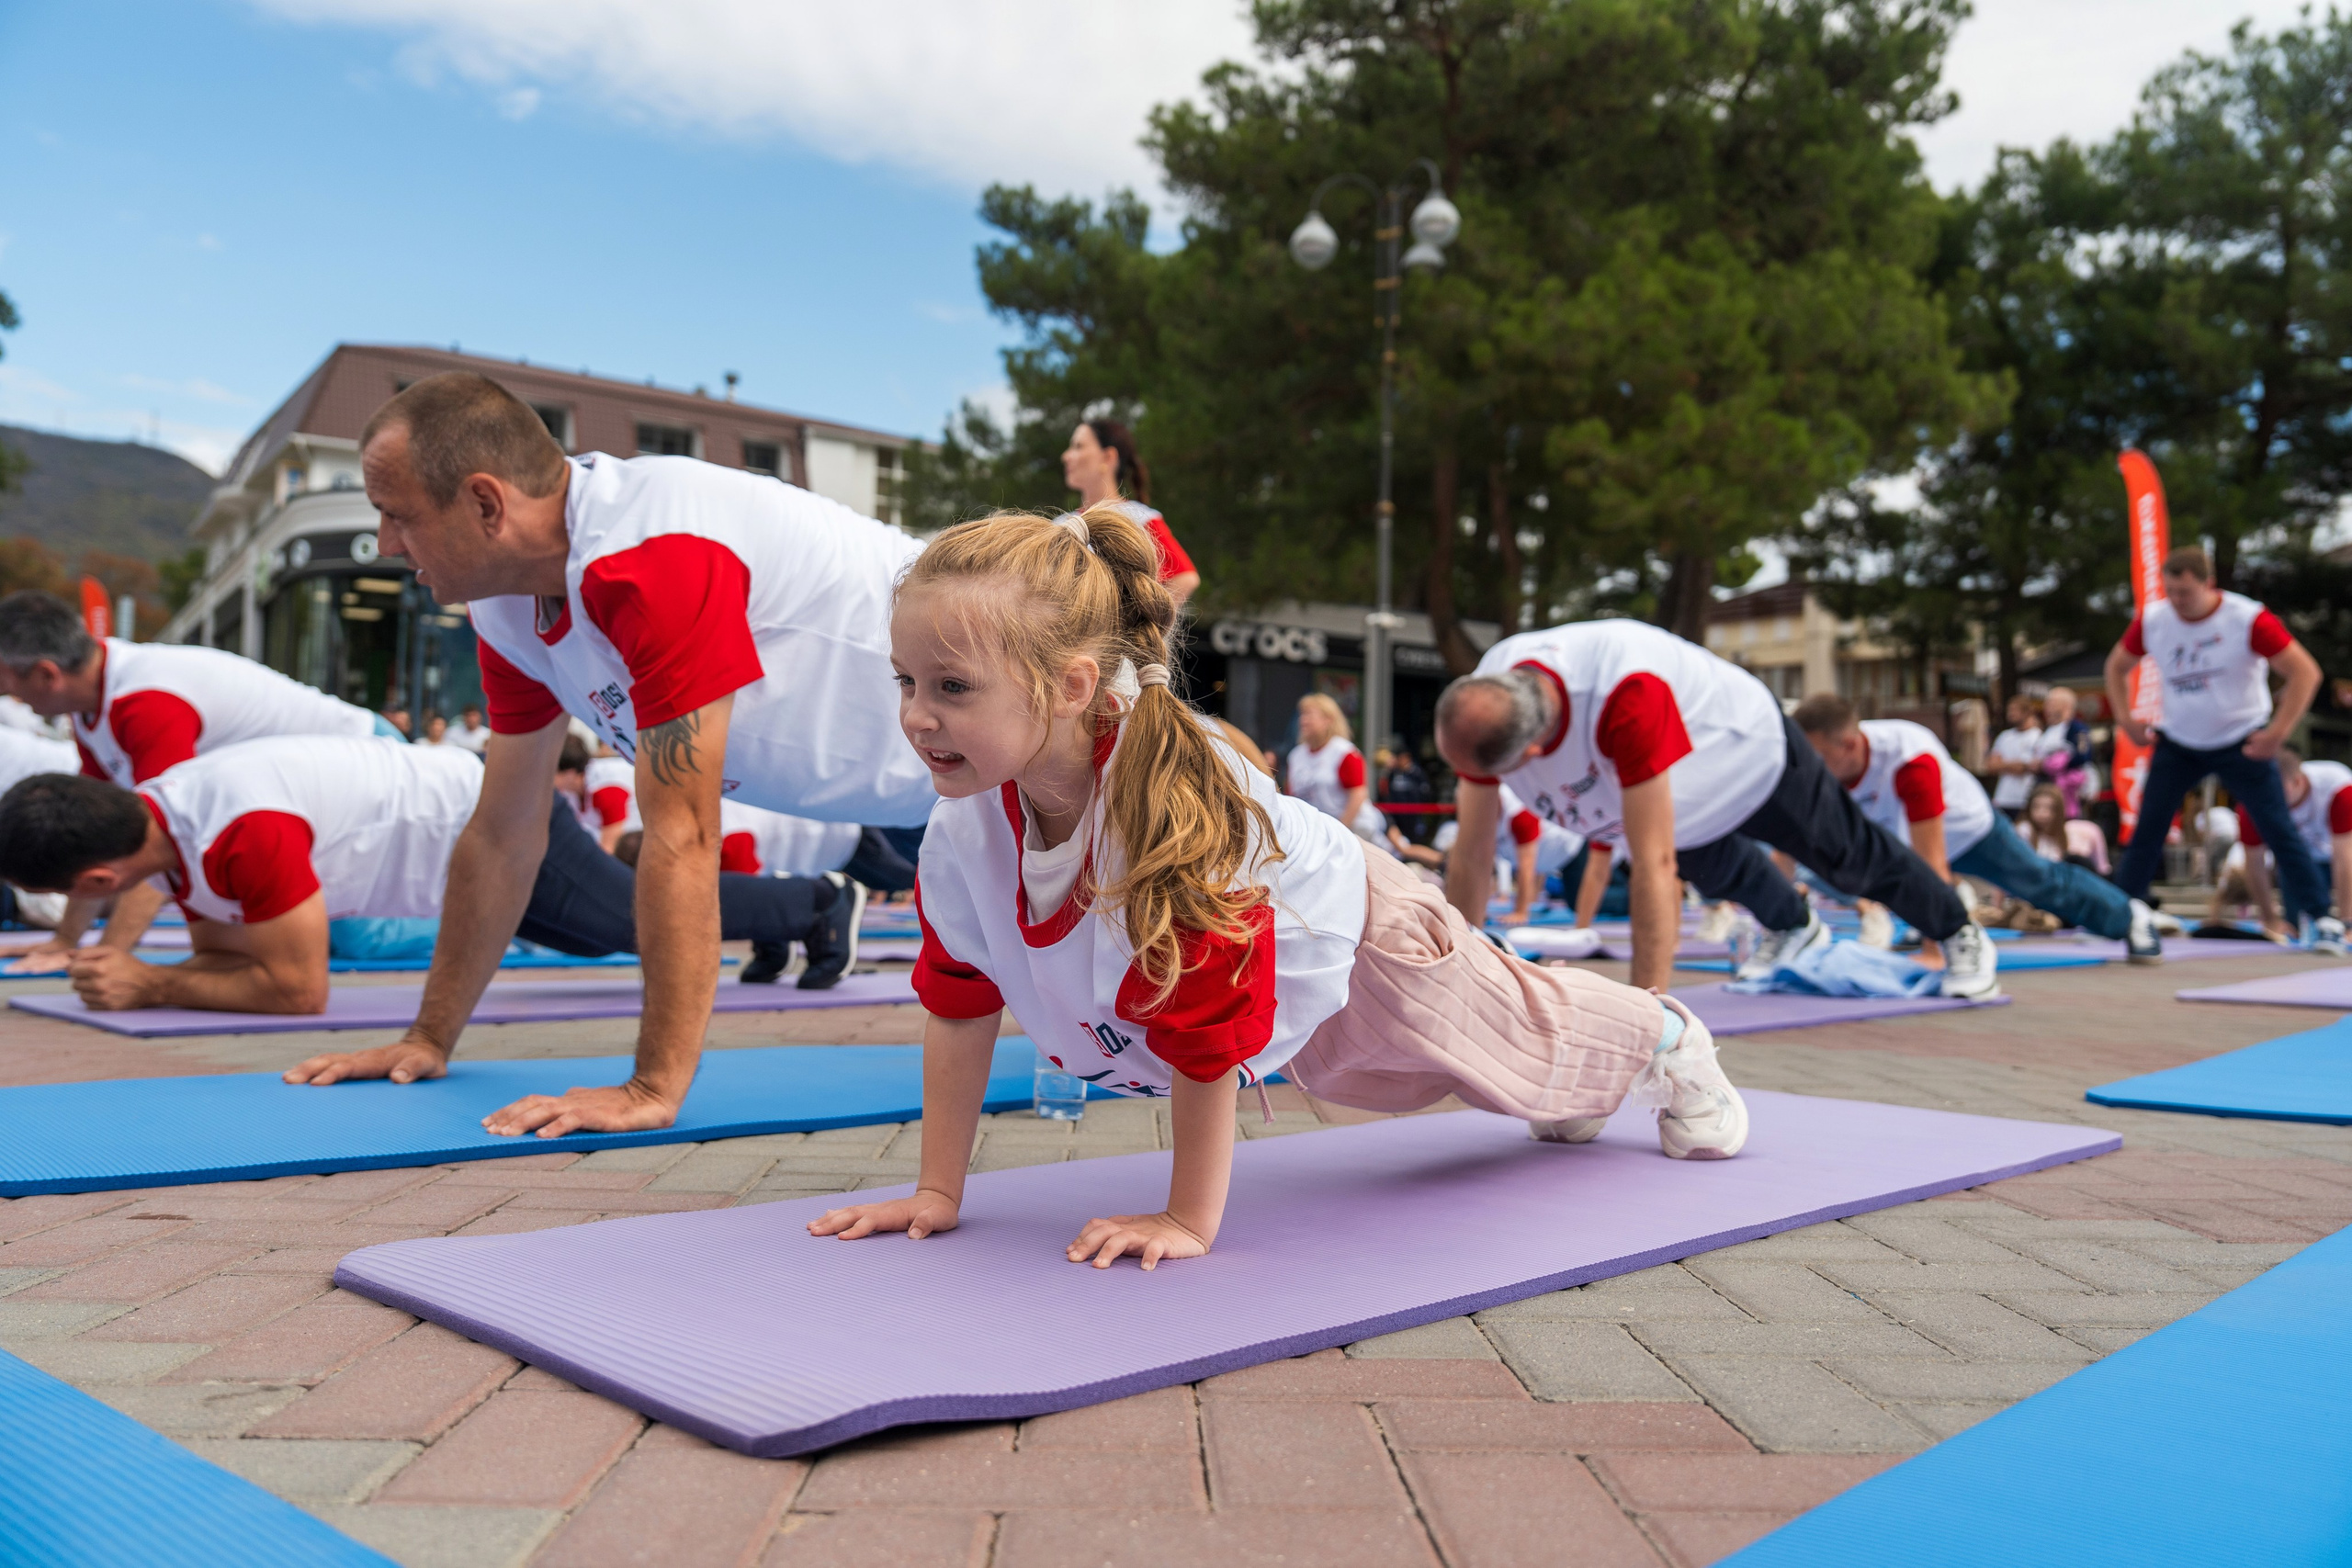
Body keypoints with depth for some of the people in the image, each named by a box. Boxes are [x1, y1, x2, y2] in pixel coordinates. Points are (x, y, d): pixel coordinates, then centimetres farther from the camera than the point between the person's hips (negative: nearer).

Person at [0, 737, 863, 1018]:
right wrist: (124, 971, -14)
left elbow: (297, 989, -31)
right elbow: (226, 951, 3)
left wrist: (148, 987, -27)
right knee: (605, 931, 28)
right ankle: (782, 917, 48)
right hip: (461, 805, 9)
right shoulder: (159, 813, -7)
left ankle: (818, 902, 32)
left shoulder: (244, 832, -38)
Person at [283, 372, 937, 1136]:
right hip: (914, 792, 8)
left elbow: (681, 837, -33)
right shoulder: (506, 609, -3)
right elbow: (501, 837, 6)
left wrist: (655, 1088, -28)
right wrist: (431, 1037, 9)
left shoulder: (654, 558, -34)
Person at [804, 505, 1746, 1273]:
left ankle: (1666, 1039, 56)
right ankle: (1573, 1085, 65)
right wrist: (938, 1191, -14)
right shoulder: (963, 824, -28)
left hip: (1352, 945, -6)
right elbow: (957, 1004, -16)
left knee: (1525, 1050, 21)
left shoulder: (1174, 800, -48)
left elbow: (1209, 1033, -40)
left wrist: (1189, 1221, -33)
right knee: (1389, 1081, 34)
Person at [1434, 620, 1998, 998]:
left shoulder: (1627, 693, -53)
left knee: (1851, 856, 18)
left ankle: (1961, 934, 49)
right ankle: (1791, 926, 66)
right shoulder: (1478, 708, -33)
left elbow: (1653, 864, -52)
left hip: (1750, 748, -5)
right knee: (1716, 871, 32)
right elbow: (1470, 859, -26)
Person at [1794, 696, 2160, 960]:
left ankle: (2131, 916, 43)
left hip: (1964, 826, -3)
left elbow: (1932, 864, -48)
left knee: (2040, 882, 16)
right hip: (1891, 836, 3)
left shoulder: (1910, 761, -47)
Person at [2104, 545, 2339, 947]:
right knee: (2146, 828, -1)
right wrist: (2126, 718, -1)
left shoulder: (2248, 619, -20)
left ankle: (2319, 917, 3)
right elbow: (2117, 665, 10)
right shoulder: (2152, 620, -8)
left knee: (2279, 830, -7)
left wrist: (2277, 733, -23)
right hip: (2177, 743, 3)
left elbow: (2305, 672, -19)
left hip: (2242, 742, -3)